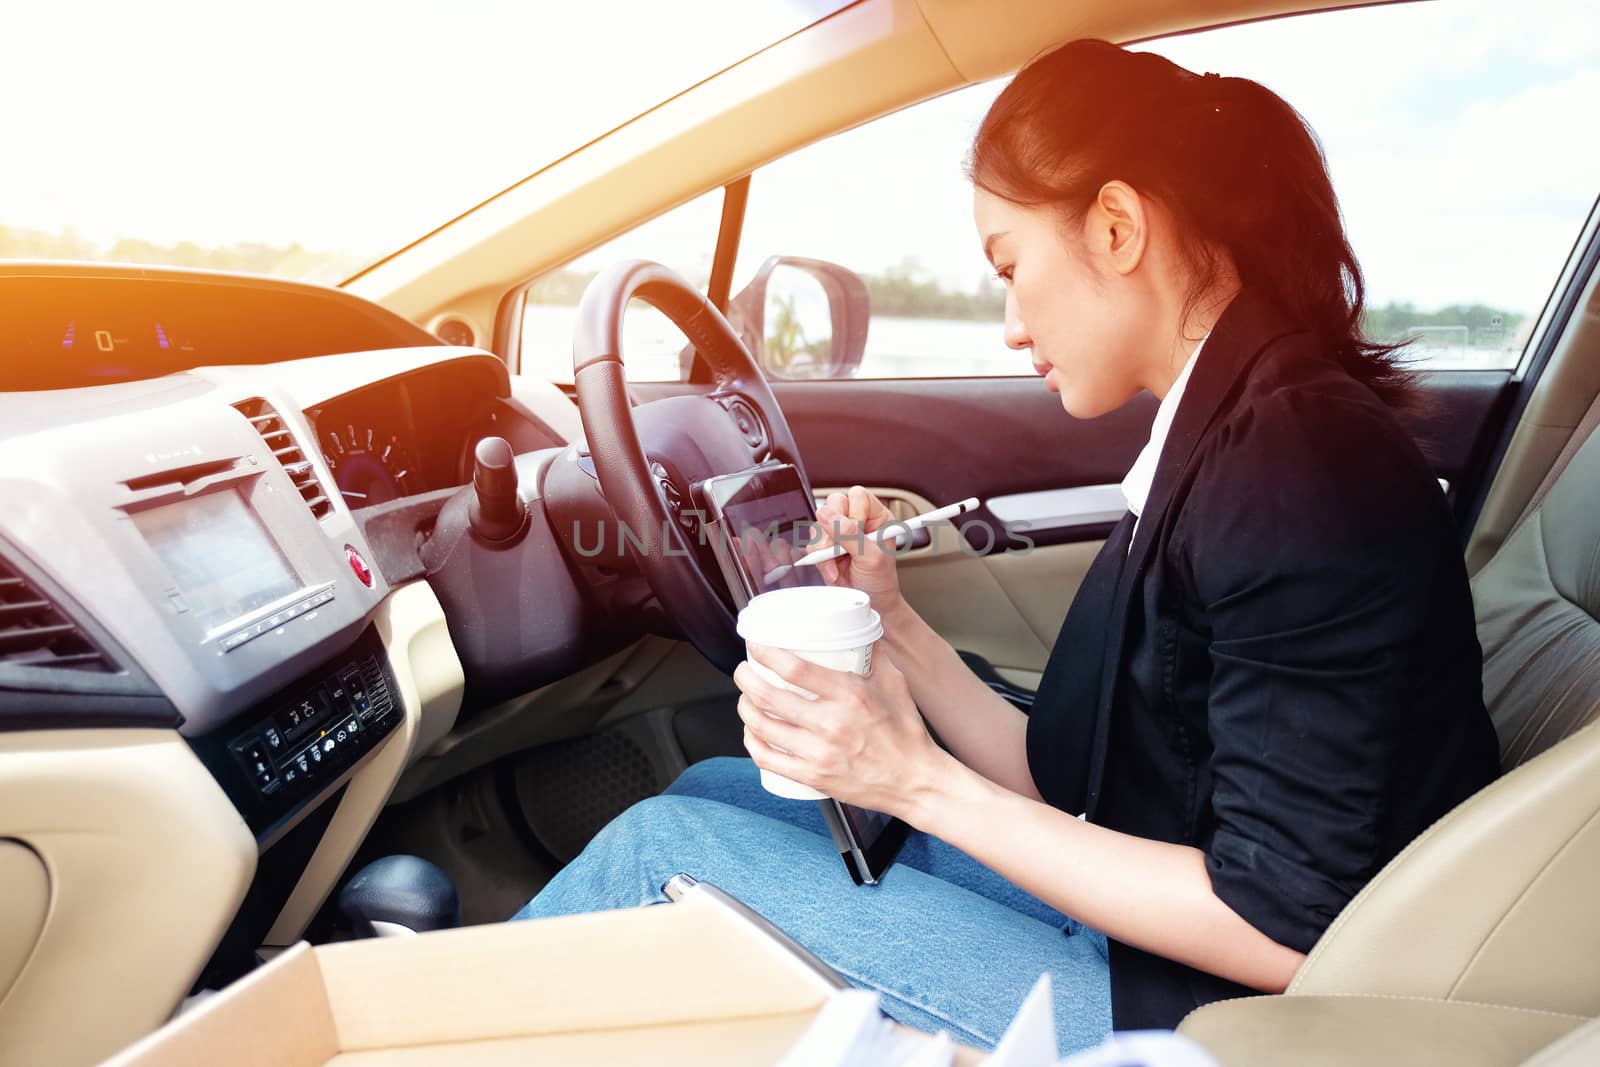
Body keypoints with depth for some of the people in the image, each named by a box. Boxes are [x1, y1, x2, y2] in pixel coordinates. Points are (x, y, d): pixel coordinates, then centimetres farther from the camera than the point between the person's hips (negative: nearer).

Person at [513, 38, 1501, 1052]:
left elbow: (1284, 932, -22)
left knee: (667, 845, -8)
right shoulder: (1215, 443, 6)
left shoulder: (1302, 467, -22)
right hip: (1133, 916, 8)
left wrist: (924, 783, -21)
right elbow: (1070, 789, 6)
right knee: (713, 789, 9)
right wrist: (891, 625, -3)